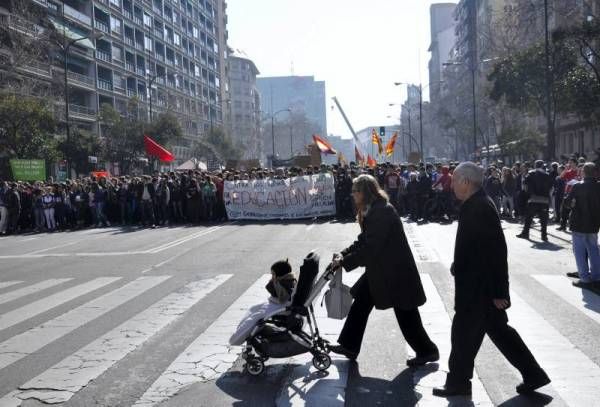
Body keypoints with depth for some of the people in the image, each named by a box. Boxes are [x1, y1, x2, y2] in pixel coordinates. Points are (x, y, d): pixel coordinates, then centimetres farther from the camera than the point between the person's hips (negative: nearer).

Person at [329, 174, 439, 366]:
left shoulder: (383, 211, -23)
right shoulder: (371, 211, 8)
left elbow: (370, 247, -26)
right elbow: (364, 240, 13)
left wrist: (345, 261, -20)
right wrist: (343, 254, 1)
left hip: (396, 271, -10)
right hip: (380, 269, 10)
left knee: (406, 315, 3)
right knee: (361, 302, 12)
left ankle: (427, 351, 22)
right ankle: (349, 346, 22)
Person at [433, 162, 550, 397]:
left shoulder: (480, 208, -23)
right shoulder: (476, 205, 8)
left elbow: (495, 252, -24)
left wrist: (497, 291, -21)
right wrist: (458, 268, 20)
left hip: (478, 288, -10)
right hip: (480, 284, 10)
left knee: (463, 333, 5)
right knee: (498, 329, 18)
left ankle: (457, 383, 22)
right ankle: (533, 374, 28)